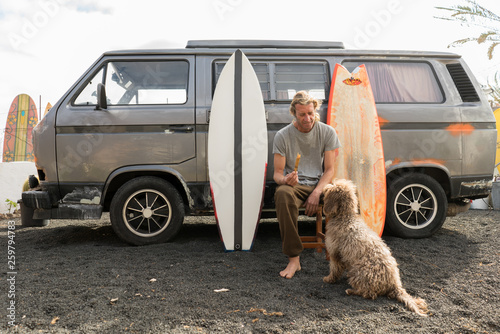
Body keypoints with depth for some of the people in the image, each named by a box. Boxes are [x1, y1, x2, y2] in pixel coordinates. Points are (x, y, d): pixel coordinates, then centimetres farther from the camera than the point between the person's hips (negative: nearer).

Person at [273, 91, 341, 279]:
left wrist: (317, 193, -16)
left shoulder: (327, 132, 4)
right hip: (294, 186, -1)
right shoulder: (283, 136, 1)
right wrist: (285, 180, -25)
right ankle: (293, 259, -32)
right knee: (282, 193, -38)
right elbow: (277, 173, 1)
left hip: (320, 185, 1)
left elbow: (329, 170, 2)